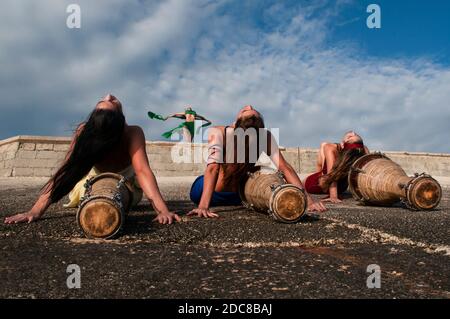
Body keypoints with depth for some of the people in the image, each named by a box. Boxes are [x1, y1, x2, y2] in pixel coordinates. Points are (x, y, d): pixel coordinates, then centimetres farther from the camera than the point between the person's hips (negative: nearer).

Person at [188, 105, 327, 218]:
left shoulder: (217, 132, -32)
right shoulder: (266, 137, -24)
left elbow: (213, 167, -42)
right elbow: (285, 167, -27)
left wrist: (203, 206, -49)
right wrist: (308, 201, -25)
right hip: (237, 197, 3)